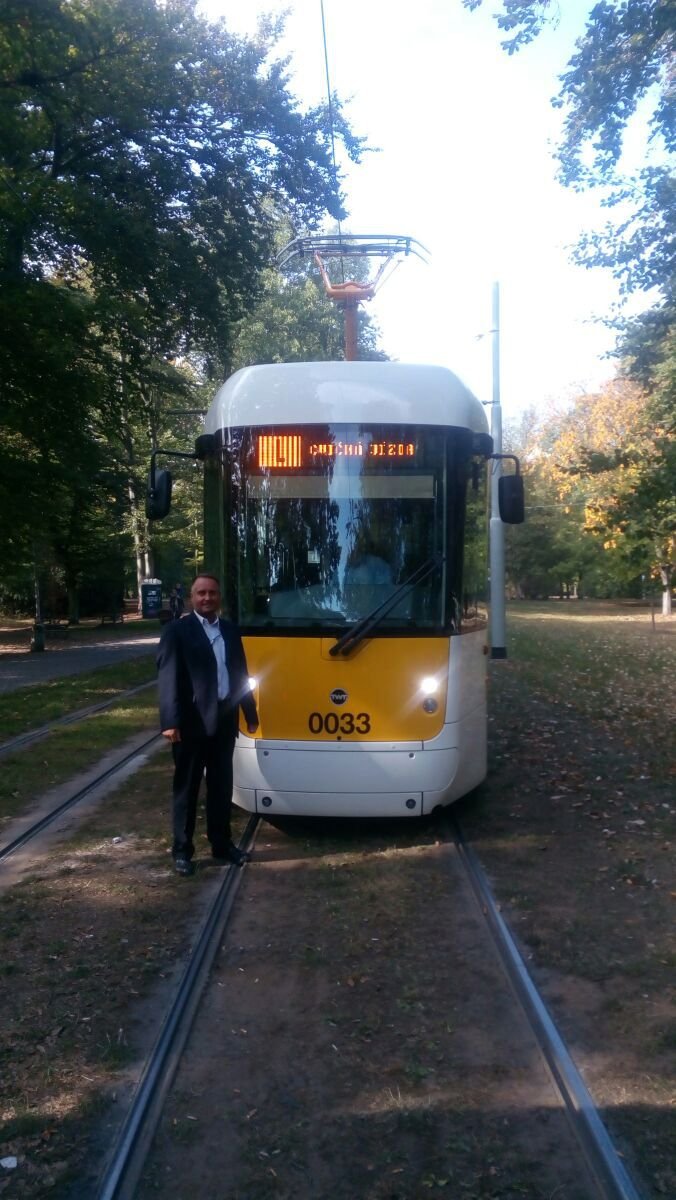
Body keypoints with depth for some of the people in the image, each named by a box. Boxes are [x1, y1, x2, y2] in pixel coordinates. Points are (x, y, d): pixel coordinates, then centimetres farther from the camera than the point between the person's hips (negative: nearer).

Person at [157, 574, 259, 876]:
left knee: (222, 786, 13)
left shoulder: (231, 631, 13)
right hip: (192, 722, -5)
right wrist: (170, 721, -20)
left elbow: (240, 674, 17)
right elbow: (167, 677, -12)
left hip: (224, 720, 5)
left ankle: (222, 844, 26)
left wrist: (250, 713, 15)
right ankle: (182, 850, 15)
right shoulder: (177, 630, -5)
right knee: (186, 788, 5)